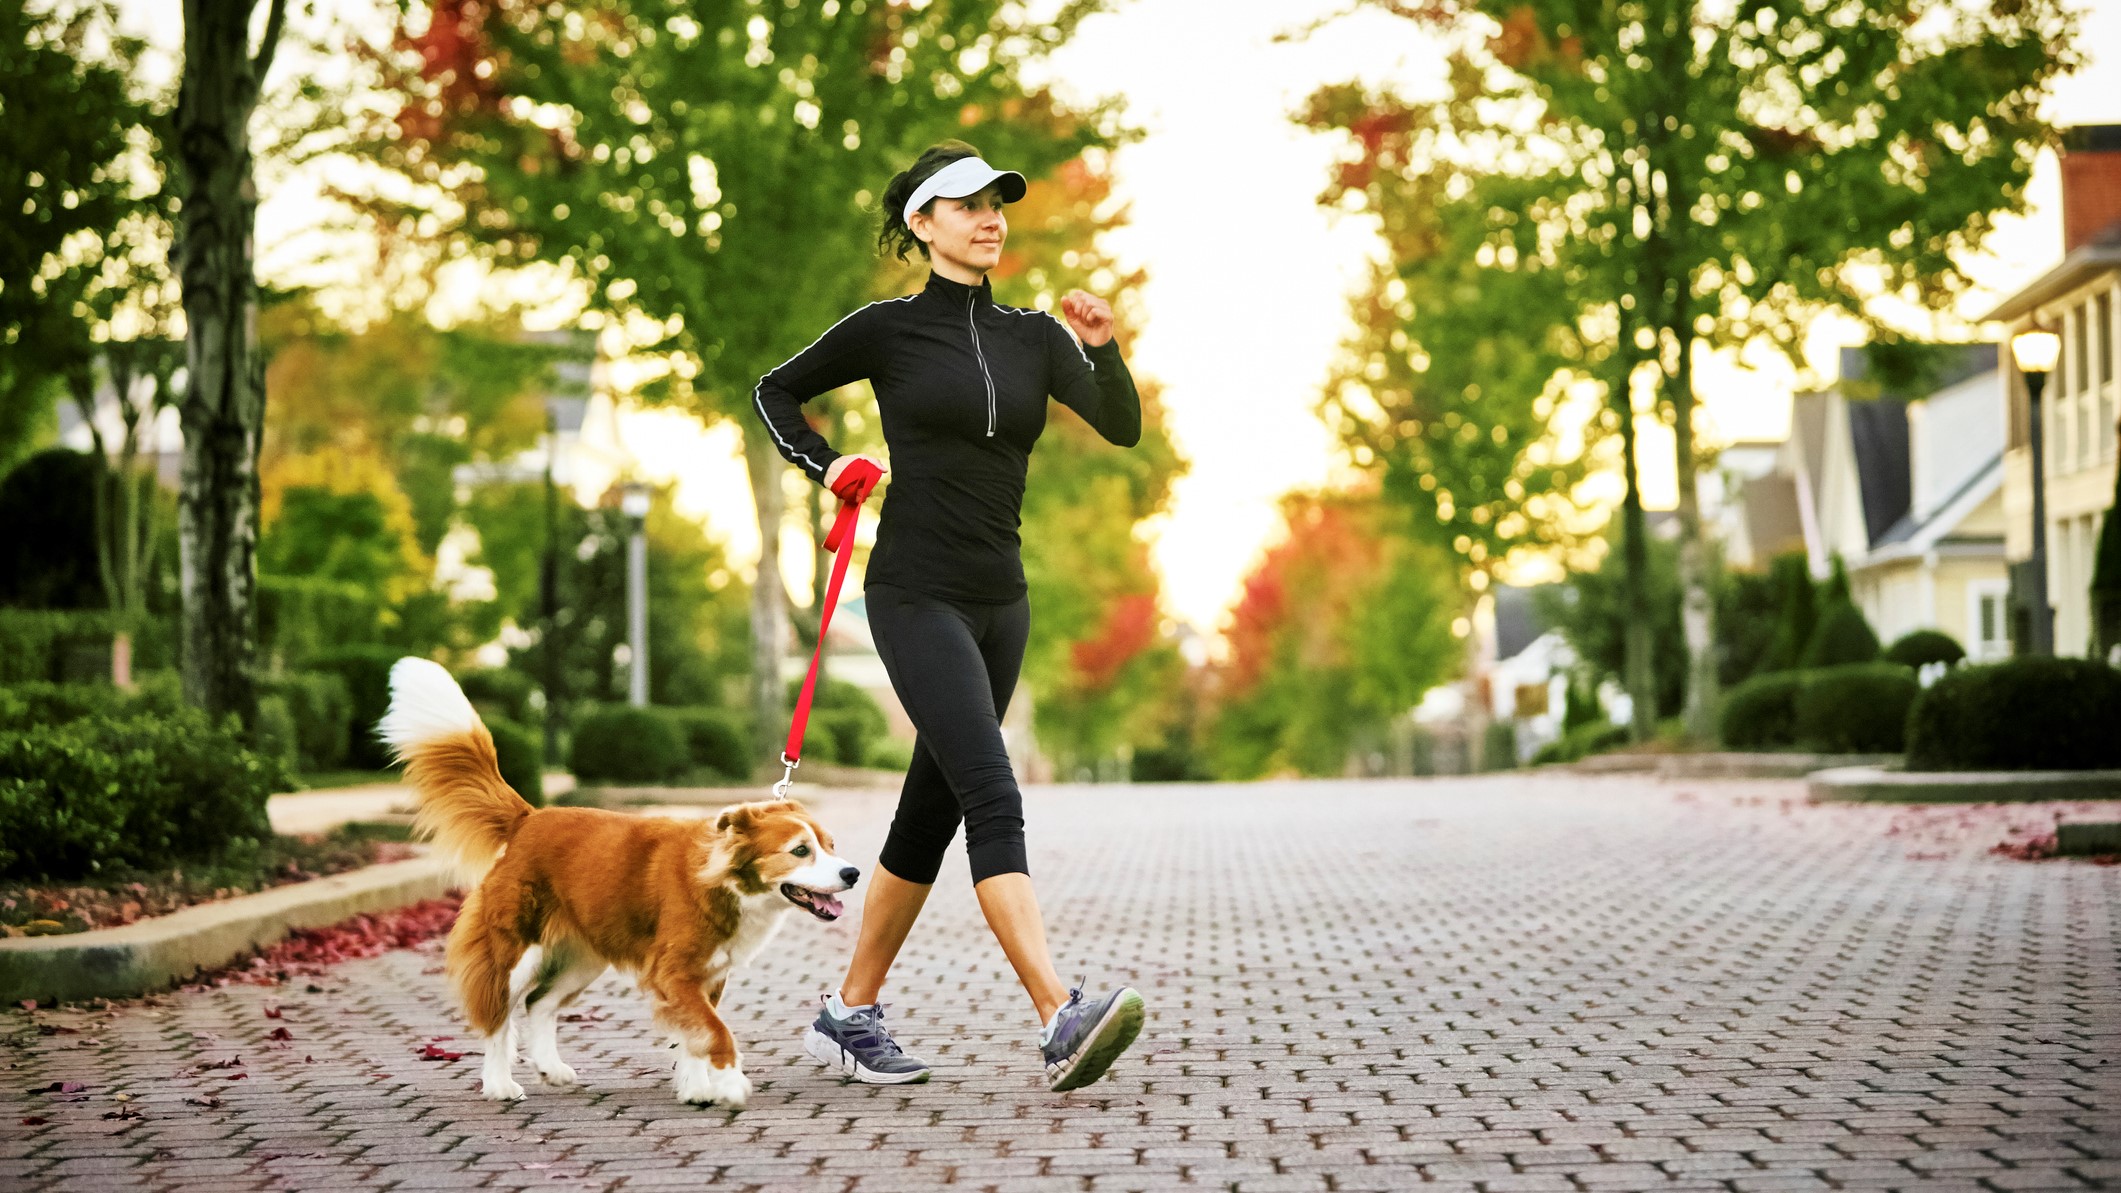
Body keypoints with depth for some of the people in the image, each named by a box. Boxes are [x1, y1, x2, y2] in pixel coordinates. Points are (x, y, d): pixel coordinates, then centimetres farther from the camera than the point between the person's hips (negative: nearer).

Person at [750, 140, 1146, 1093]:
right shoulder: (888, 329, 0)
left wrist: (1102, 347, -16)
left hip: (999, 598, 6)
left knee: (932, 812, 9)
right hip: (916, 594, -6)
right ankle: (1060, 1021, -28)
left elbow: (1122, 427, 0)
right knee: (993, 797, -19)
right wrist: (826, 467, -2)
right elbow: (775, 392, 13)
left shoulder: (1032, 336, 11)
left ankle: (850, 1014, 20)